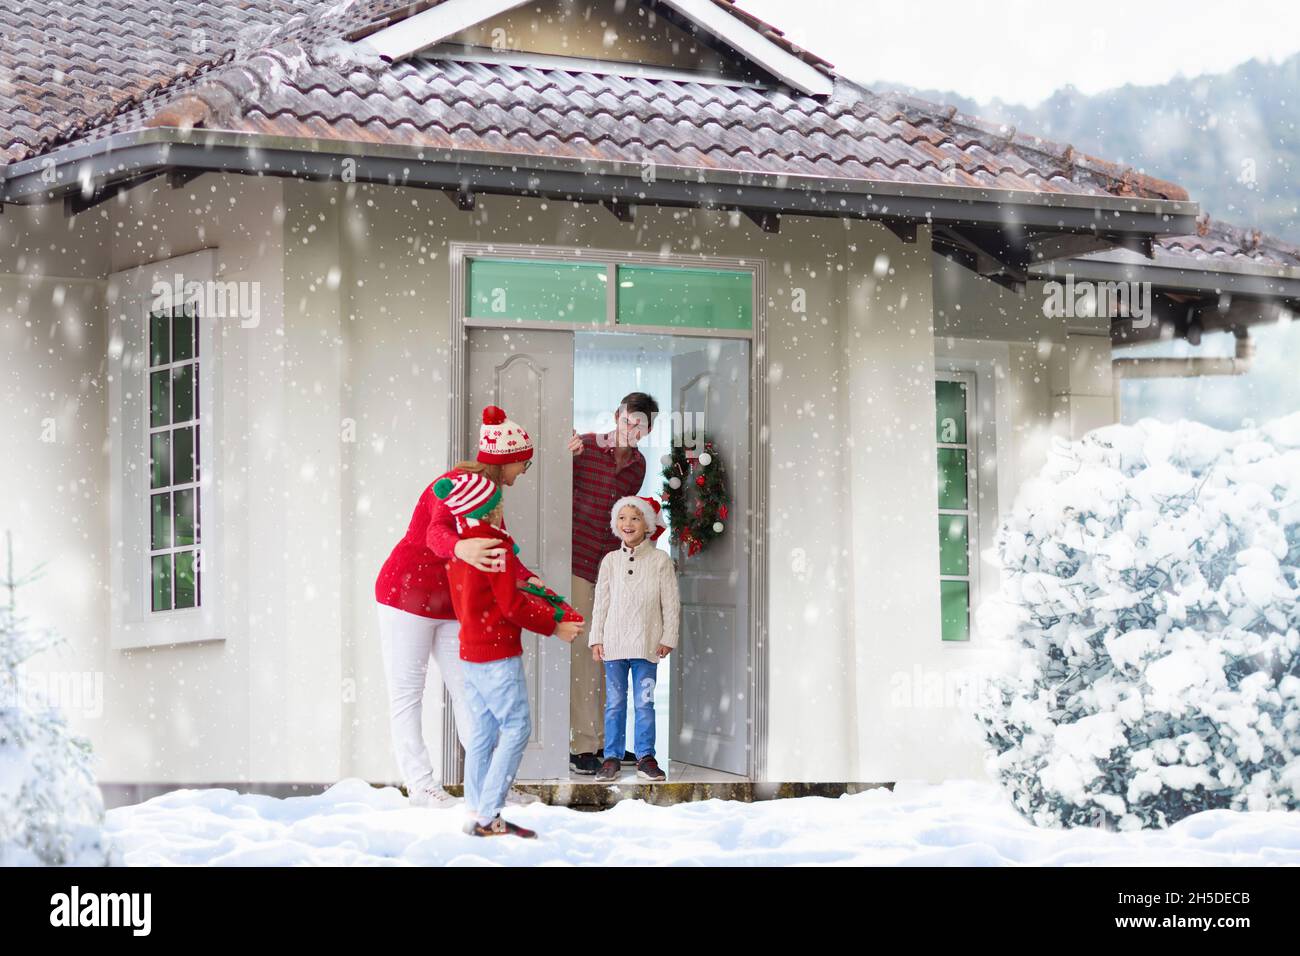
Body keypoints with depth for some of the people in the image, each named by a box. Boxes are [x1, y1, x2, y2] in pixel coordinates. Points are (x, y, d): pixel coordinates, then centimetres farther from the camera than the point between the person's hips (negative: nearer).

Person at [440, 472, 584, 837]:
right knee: (517, 727, -6)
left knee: (483, 729, 11)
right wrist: (553, 627, -5)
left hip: (470, 650, 9)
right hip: (498, 653, -9)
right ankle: (487, 815, -13)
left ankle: (476, 813, 9)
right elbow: (511, 605, -16)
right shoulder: (497, 546, -15)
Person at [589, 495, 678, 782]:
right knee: (614, 703, 5)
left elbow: (671, 604, 1)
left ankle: (645, 757, 7)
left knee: (644, 703, 0)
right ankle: (611, 758, 9)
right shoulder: (611, 561, 7)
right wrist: (596, 639, 3)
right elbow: (601, 602, 8)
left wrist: (668, 638, -4)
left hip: (646, 644, -2)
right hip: (614, 643, 2)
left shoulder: (660, 560, 1)